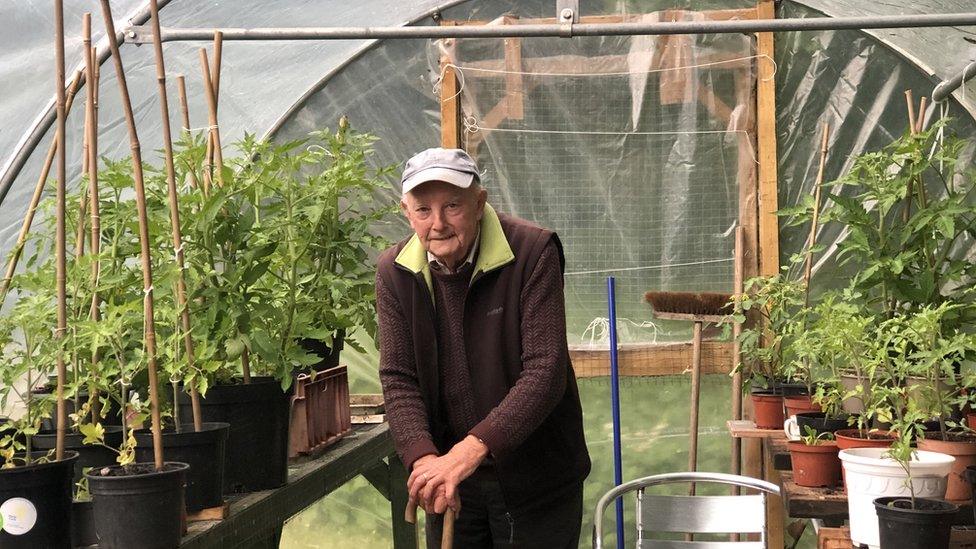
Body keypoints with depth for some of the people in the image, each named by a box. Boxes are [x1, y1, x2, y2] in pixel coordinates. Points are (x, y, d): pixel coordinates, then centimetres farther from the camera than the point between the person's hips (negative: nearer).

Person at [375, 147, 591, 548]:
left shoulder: (533, 252, -17)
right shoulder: (394, 271, -4)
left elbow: (545, 371, -23)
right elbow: (398, 379, -7)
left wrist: (472, 449, -33)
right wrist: (423, 457, -26)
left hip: (534, 480, -3)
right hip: (450, 483, 3)